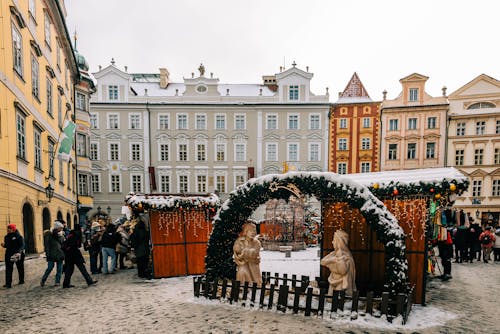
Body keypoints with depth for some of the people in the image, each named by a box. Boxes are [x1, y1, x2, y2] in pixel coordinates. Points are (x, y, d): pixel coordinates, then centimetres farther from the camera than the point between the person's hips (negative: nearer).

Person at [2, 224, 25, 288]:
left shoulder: (18, 236, -11)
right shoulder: (6, 237, 8)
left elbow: (22, 245, -16)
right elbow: (6, 245, 16)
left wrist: (19, 252, -30)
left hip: (18, 255, -5)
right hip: (9, 254, 5)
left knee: (20, 268, 10)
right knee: (8, 269, -2)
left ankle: (21, 280, 24)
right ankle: (8, 283, 0)